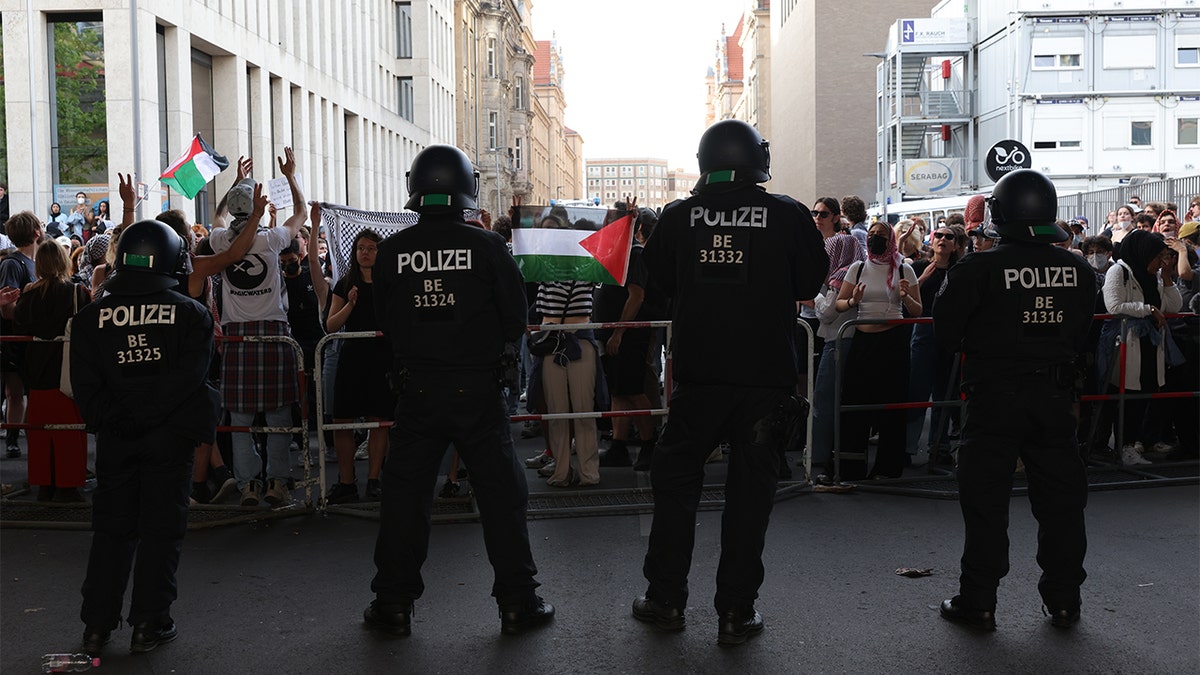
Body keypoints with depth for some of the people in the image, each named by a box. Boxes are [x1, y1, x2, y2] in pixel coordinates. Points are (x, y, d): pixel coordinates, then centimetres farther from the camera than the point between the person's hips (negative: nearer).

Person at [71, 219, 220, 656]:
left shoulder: (92, 316, 1)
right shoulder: (190, 313, -6)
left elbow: (85, 383, -5)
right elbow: (189, 376, -14)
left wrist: (114, 419, -3)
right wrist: (149, 416, -8)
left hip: (115, 438, 2)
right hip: (170, 435, -2)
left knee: (111, 526, 13)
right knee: (161, 527, 6)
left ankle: (97, 626, 16)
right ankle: (149, 625, 9)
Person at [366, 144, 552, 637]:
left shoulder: (393, 251, -1)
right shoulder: (487, 245, -7)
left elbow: (385, 321, 9)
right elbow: (516, 317, -1)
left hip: (416, 389, 2)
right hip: (477, 388, -1)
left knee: (404, 491, 11)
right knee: (501, 492, 7)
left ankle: (393, 603, 17)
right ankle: (517, 601, 11)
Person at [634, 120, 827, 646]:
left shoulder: (677, 216, -2)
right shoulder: (789, 216, -5)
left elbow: (660, 279, 13)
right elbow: (810, 282, 7)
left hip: (698, 373, 1)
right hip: (767, 374, -1)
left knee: (675, 481, 15)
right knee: (750, 489, 7)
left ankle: (665, 599, 21)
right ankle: (736, 612, 12)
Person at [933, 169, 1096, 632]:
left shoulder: (978, 268, -13)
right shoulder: (1077, 270, 0)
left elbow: (946, 332, -6)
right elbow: (1081, 334, 11)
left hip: (994, 397, -3)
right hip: (1055, 397, 4)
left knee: (985, 498, 4)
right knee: (1061, 497, 13)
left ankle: (977, 602, 9)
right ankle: (1064, 601, 20)